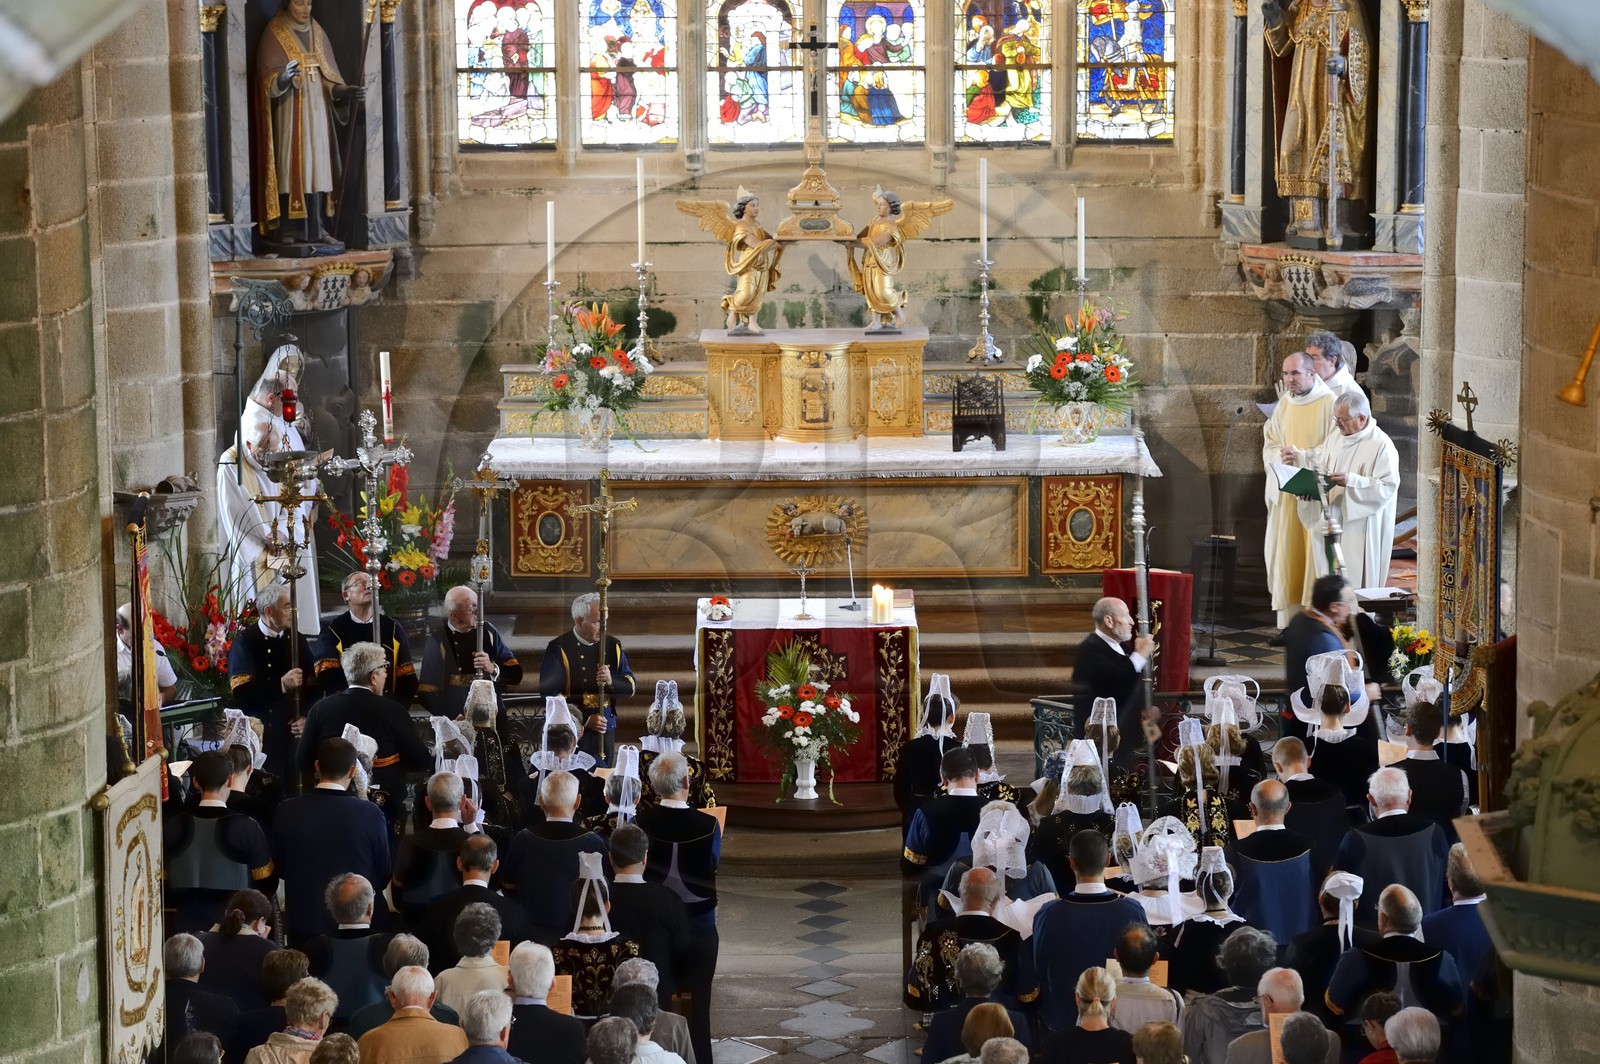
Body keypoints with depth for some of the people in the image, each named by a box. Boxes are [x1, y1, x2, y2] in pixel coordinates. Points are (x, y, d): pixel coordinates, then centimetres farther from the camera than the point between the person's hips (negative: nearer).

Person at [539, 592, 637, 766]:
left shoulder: (612, 645, 7)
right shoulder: (559, 649, -7)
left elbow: (631, 686, 8)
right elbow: (549, 694, -11)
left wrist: (612, 681, -16)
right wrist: (585, 720, -18)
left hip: (605, 731, 4)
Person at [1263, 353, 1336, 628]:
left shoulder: (1329, 403, -8)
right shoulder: (1284, 404, 10)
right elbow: (1270, 443, 14)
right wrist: (1281, 456, -7)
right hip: (1286, 493, 6)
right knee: (1286, 557, 4)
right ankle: (1289, 623, 9)